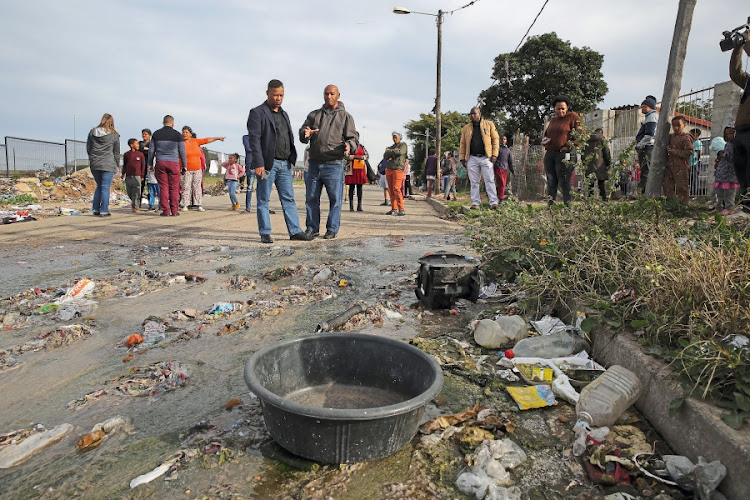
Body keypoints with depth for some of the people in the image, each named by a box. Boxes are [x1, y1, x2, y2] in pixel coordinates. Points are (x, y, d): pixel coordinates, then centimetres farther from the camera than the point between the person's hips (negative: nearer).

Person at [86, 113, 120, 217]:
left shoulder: (92, 132, 7)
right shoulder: (114, 135, -4)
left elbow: (88, 148, 13)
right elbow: (116, 153, 1)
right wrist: (117, 166, 10)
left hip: (94, 164, 4)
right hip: (108, 165, -4)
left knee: (99, 186, 18)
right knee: (105, 188, -1)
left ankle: (95, 209, 19)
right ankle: (104, 211, -1)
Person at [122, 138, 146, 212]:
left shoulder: (140, 154, 4)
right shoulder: (126, 154, 9)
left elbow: (143, 165, 5)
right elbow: (124, 165, 15)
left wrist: (142, 176, 1)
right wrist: (123, 174, 7)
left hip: (137, 176, -3)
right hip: (128, 176, 3)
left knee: (136, 193, -6)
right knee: (130, 193, 7)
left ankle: (135, 207, -1)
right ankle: (137, 205, 22)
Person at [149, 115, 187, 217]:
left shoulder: (156, 134, 9)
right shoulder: (177, 135, 2)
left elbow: (151, 151, 11)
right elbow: (182, 152, 4)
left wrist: (150, 164, 19)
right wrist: (184, 165, 11)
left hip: (160, 163, 2)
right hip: (174, 163, -2)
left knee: (163, 187, 3)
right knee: (174, 188, 1)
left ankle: (165, 211, 1)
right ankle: (174, 211, 2)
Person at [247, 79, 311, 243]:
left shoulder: (284, 114, 20)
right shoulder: (257, 113, -2)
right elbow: (254, 139, -10)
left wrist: (291, 159, 13)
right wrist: (258, 164, -18)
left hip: (285, 164, 7)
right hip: (268, 163, -6)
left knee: (289, 199, 6)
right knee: (264, 200, 0)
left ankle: (295, 231, 8)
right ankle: (265, 233, 6)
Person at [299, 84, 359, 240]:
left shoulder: (345, 116, 10)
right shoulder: (314, 115, 18)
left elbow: (354, 138, 3)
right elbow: (302, 135, 11)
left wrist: (349, 145, -21)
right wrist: (305, 134, -15)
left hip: (334, 164, -3)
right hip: (314, 163, 3)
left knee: (335, 198, -2)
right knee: (312, 198, 4)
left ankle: (332, 229, 7)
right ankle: (312, 228, 13)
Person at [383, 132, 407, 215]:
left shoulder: (403, 145, 6)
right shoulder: (391, 147, 22)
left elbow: (399, 152, -14)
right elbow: (385, 156, 6)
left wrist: (390, 151, 0)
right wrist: (393, 152, -9)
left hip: (398, 169, -6)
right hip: (388, 170, 6)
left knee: (396, 189, -16)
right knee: (391, 190, 3)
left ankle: (401, 210, -16)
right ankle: (394, 209, 6)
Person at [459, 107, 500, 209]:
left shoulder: (489, 124, 8)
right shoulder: (466, 128, 14)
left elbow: (495, 139, 5)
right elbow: (462, 144, 14)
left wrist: (494, 154, -4)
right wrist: (462, 158, 6)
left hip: (486, 157, -2)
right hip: (472, 158, 2)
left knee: (489, 180, -5)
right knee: (474, 182, 3)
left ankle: (494, 202, -6)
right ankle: (475, 203, 8)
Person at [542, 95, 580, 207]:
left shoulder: (573, 116, 2)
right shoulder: (553, 120, 21)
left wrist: (569, 146, -14)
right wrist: (545, 139, 12)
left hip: (564, 154, -6)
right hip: (550, 154, 6)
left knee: (564, 182, -9)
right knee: (551, 181, 4)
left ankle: (568, 206, -7)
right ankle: (550, 205, 7)